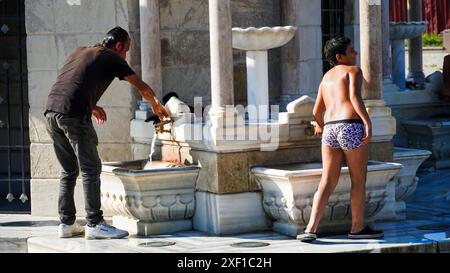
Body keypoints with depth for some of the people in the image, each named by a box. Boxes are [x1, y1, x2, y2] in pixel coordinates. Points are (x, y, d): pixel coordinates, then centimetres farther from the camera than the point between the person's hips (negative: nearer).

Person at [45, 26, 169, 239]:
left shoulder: (80, 52, 26)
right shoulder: (111, 58, 6)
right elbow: (141, 87, 13)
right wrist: (156, 106, 30)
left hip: (51, 111, 8)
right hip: (74, 115, -7)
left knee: (69, 171, 15)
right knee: (91, 170, -2)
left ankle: (66, 223, 16)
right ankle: (94, 224, -3)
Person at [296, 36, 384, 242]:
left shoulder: (326, 78, 23)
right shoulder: (353, 71, 4)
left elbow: (317, 111, 25)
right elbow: (355, 97, -14)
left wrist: (320, 125, 46)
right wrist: (368, 122, -21)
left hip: (330, 130, 6)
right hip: (351, 126, -6)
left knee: (327, 182, 6)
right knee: (359, 180, 9)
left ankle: (311, 228, -5)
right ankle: (357, 228, 17)